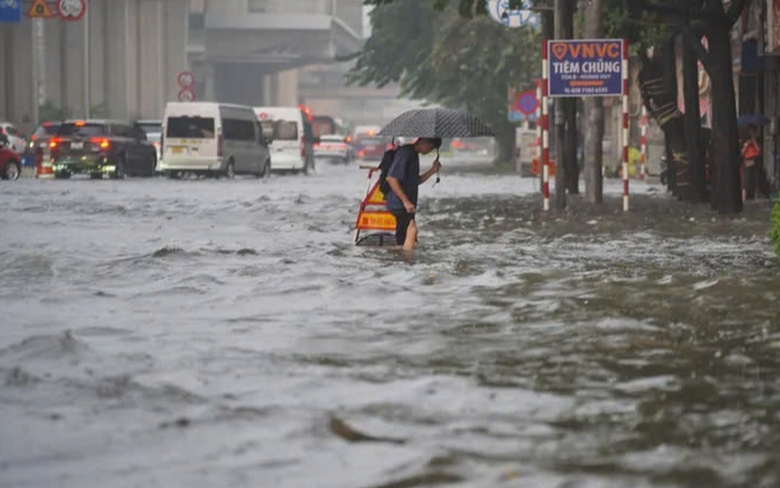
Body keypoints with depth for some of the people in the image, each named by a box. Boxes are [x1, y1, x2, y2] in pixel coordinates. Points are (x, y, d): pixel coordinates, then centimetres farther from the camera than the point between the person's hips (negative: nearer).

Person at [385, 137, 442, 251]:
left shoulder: (414, 155, 17)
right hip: (398, 204, -10)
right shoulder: (405, 153, -13)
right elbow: (391, 178, -21)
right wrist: (406, 201, -23)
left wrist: (432, 171, 7)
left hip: (406, 206, 10)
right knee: (412, 229, -26)